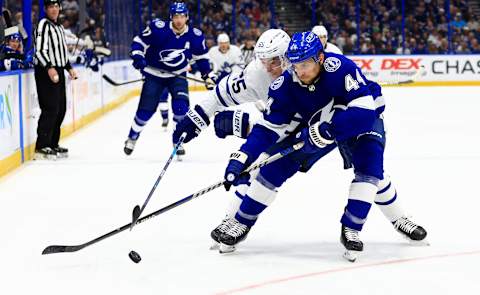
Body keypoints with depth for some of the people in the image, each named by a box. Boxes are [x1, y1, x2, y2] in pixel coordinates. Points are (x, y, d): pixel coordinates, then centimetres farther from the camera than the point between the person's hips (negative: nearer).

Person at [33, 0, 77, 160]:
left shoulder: (59, 27, 20)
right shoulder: (44, 24, -10)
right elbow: (40, 50, -19)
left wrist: (69, 68, 19)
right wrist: (49, 68, -29)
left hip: (58, 71, 10)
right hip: (46, 71, -9)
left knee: (61, 109, 10)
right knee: (51, 109, -14)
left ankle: (53, 144, 19)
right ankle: (41, 147, -12)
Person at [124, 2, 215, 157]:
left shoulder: (195, 36, -12)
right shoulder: (158, 28, -22)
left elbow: (201, 57, 5)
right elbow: (139, 41, -11)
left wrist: (208, 75, 1)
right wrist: (137, 56, -26)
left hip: (178, 75, 2)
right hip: (154, 74, -2)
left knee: (181, 106, -18)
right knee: (146, 109, -2)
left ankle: (178, 141, 0)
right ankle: (132, 138, 23)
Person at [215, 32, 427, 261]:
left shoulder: (339, 67, -36)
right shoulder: (285, 85, -22)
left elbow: (364, 108, -41)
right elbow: (268, 128, -17)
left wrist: (327, 129, -46)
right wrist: (241, 159, -28)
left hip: (361, 122, -3)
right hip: (313, 126, 3)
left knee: (369, 167, -26)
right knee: (276, 164, -7)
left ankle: (351, 229, -13)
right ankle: (240, 223, 5)